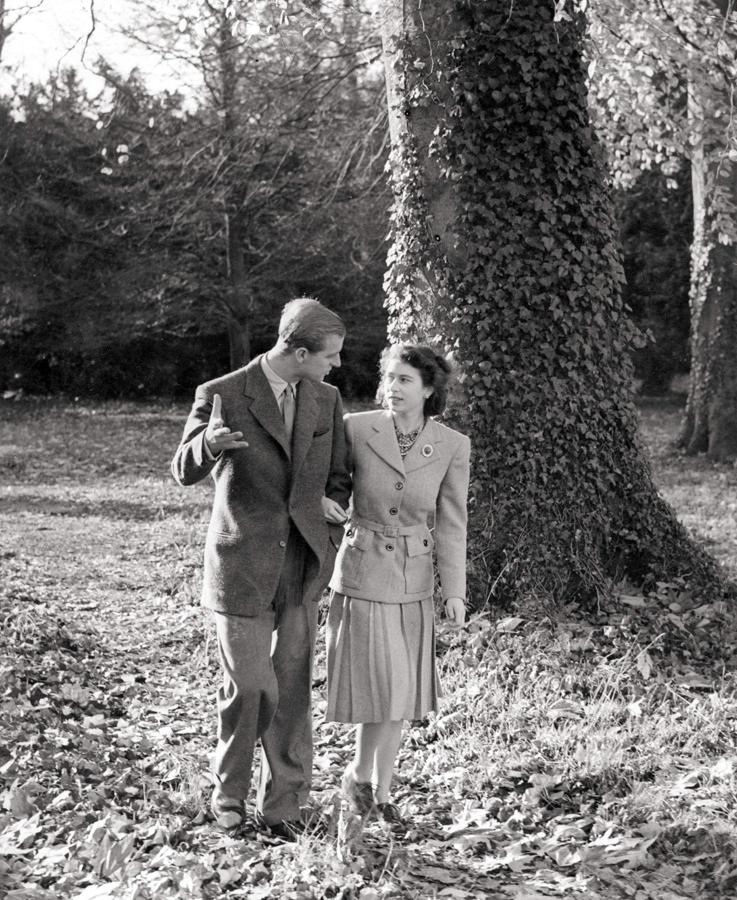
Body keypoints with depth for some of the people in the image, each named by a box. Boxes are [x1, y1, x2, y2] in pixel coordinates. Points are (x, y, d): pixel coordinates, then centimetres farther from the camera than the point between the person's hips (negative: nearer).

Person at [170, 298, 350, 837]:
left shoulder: (326, 399, 7)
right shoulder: (223, 395, -8)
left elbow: (338, 475, 17)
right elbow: (185, 472, -3)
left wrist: (332, 504, -5)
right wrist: (208, 443, -25)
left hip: (301, 566, 4)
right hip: (242, 565, -4)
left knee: (292, 688, 5)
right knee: (250, 687, -2)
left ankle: (285, 805, 18)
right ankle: (229, 794, 22)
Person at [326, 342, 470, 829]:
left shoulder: (453, 446, -6)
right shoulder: (356, 428, -10)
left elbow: (451, 522, -2)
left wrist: (455, 590, -9)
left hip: (414, 580, 3)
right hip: (362, 573, -3)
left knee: (404, 693, 9)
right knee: (385, 689, -9)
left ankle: (381, 791, 26)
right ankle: (359, 771, 16)